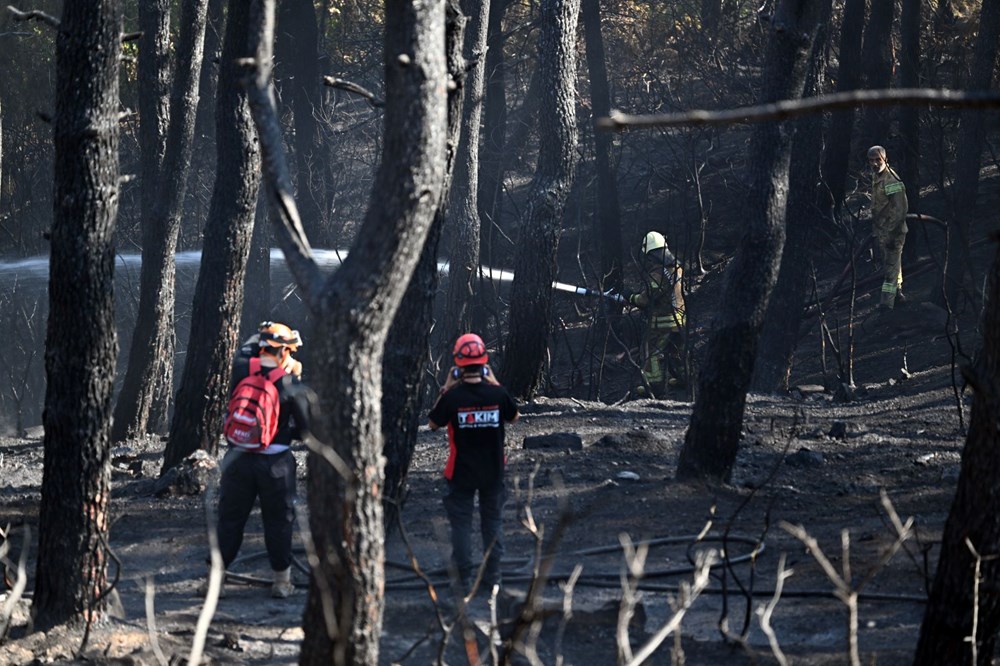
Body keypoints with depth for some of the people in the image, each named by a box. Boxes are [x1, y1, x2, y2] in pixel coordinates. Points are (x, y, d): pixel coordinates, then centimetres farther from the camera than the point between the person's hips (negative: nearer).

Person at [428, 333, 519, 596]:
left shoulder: (452, 397, -19)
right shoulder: (497, 394, -14)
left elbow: (432, 424, -1)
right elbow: (513, 417, 7)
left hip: (461, 473, -2)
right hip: (493, 472, 2)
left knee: (461, 524, 7)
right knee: (493, 522, 16)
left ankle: (464, 580, 7)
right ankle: (492, 577, 19)